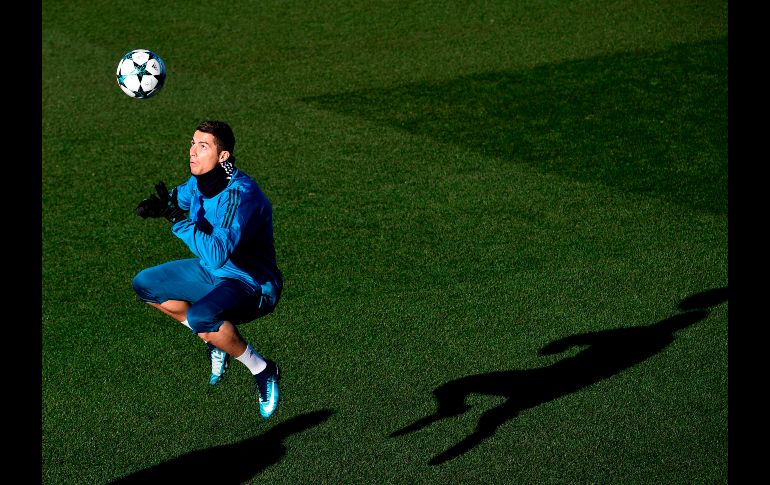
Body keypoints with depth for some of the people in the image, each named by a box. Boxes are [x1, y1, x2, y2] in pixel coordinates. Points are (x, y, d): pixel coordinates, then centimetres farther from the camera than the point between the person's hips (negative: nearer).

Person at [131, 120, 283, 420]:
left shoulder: (240, 193, -31)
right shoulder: (199, 181, -6)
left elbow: (217, 255, -40)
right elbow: (180, 197, 18)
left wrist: (178, 219, -37)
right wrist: (156, 206, -6)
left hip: (252, 285, -9)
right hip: (211, 273, 9)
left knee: (202, 316, -37)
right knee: (145, 285, 13)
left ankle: (263, 371, -13)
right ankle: (215, 340, 19)